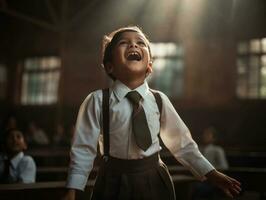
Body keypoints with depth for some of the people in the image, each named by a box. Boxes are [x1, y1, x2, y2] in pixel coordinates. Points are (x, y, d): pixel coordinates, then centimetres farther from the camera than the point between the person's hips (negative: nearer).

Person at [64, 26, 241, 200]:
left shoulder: (159, 100, -3)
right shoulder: (98, 101, -11)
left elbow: (181, 143, 4)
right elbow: (84, 149, -7)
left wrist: (212, 175, 4)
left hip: (155, 182, 2)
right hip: (115, 182, -2)